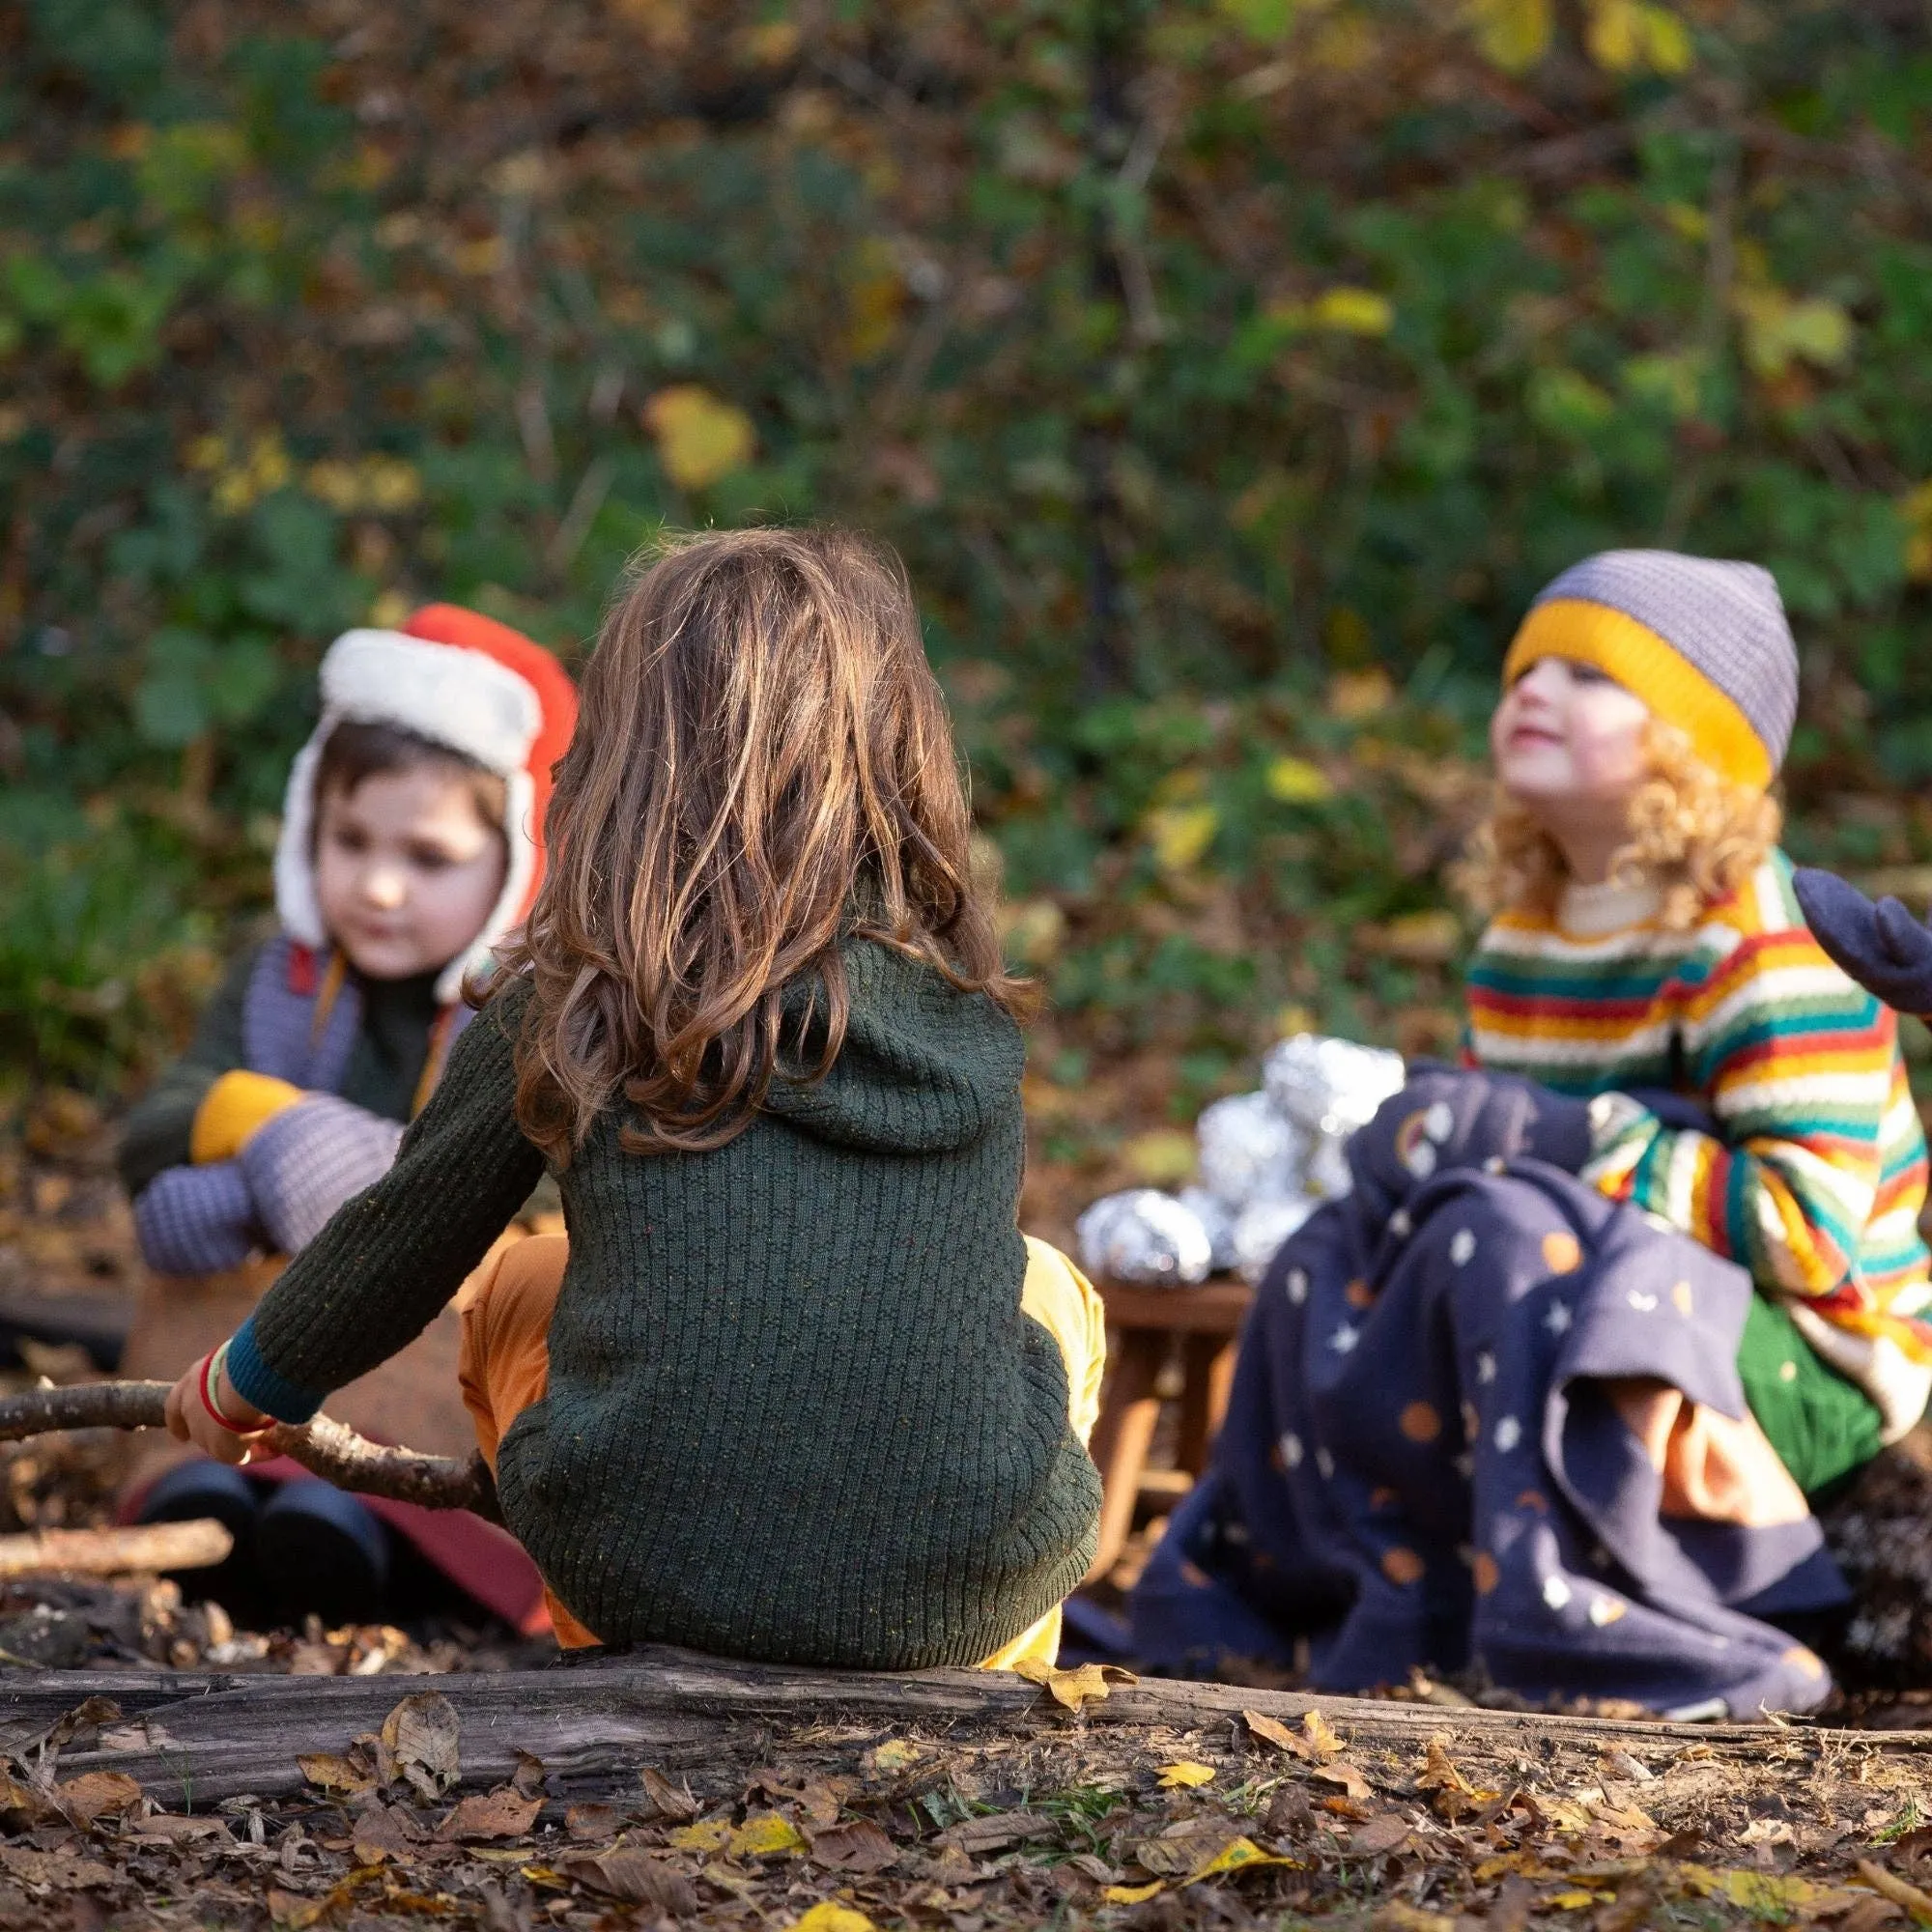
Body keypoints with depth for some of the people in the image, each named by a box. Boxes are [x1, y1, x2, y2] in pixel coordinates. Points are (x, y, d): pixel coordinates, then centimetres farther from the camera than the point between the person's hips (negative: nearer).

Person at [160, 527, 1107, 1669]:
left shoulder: (572, 1010, 1)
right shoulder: (973, 1019, 7)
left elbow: (399, 1252, 16)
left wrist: (243, 1386, 38)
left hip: (649, 1571, 0)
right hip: (966, 1592, 1)